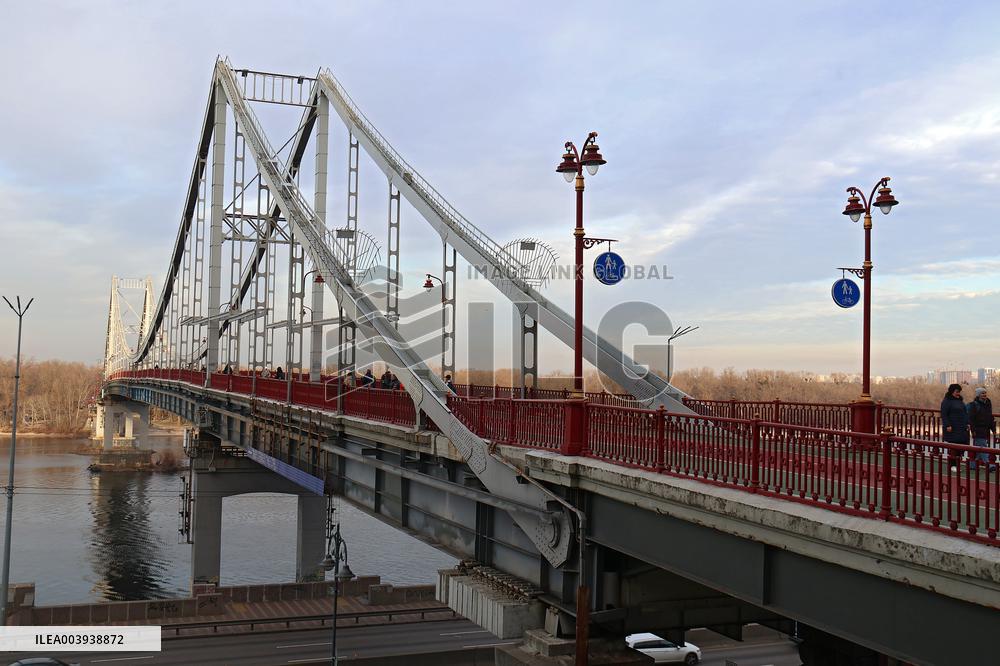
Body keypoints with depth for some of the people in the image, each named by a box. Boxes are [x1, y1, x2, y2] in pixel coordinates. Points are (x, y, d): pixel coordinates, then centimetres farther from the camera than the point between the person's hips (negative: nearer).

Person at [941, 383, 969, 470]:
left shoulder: (960, 400, 17)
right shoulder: (946, 401, -6)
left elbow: (965, 413, 23)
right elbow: (944, 415, -11)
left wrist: (967, 423, 14)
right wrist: (947, 425, -18)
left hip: (962, 428, 7)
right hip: (952, 429, -7)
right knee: (953, 447, -6)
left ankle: (957, 464, 9)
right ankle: (952, 465, 0)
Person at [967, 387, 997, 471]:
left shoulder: (988, 404, 13)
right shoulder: (974, 404, -9)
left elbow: (991, 418, 19)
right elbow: (971, 419, -12)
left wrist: (993, 429, 15)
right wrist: (973, 430, -17)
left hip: (986, 430, 7)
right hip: (978, 429, -7)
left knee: (978, 448, 11)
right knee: (983, 447, -12)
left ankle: (972, 464, 17)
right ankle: (988, 464, -17)